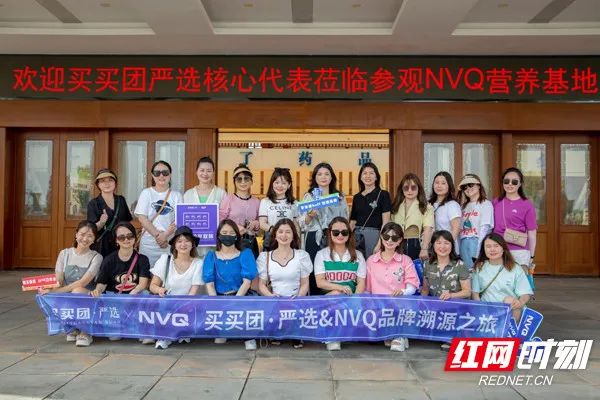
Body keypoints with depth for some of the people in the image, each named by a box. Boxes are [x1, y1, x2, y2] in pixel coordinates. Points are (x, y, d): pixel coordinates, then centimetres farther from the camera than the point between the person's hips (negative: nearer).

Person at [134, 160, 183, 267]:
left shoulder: (176, 195, 7)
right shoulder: (146, 193, 6)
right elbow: (142, 218, -2)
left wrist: (166, 235, -14)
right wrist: (157, 235, -10)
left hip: (171, 243, 0)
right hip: (149, 243, 0)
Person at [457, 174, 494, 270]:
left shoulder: (486, 204, 1)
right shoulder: (464, 206, 20)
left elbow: (484, 229, -8)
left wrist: (478, 254, -16)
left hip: (477, 242, -5)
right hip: (463, 243, 5)